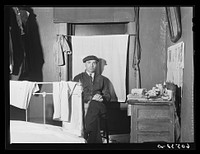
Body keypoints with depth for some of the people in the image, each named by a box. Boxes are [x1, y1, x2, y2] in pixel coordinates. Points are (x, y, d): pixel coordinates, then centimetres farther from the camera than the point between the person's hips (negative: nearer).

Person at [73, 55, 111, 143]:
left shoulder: (102, 79, 25)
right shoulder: (78, 78, 18)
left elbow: (108, 96, 19)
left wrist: (102, 97, -8)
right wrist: (92, 97, -11)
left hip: (98, 106, 1)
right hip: (82, 105, -1)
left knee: (93, 105, -38)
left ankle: (85, 135, -42)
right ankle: (97, 140, -38)